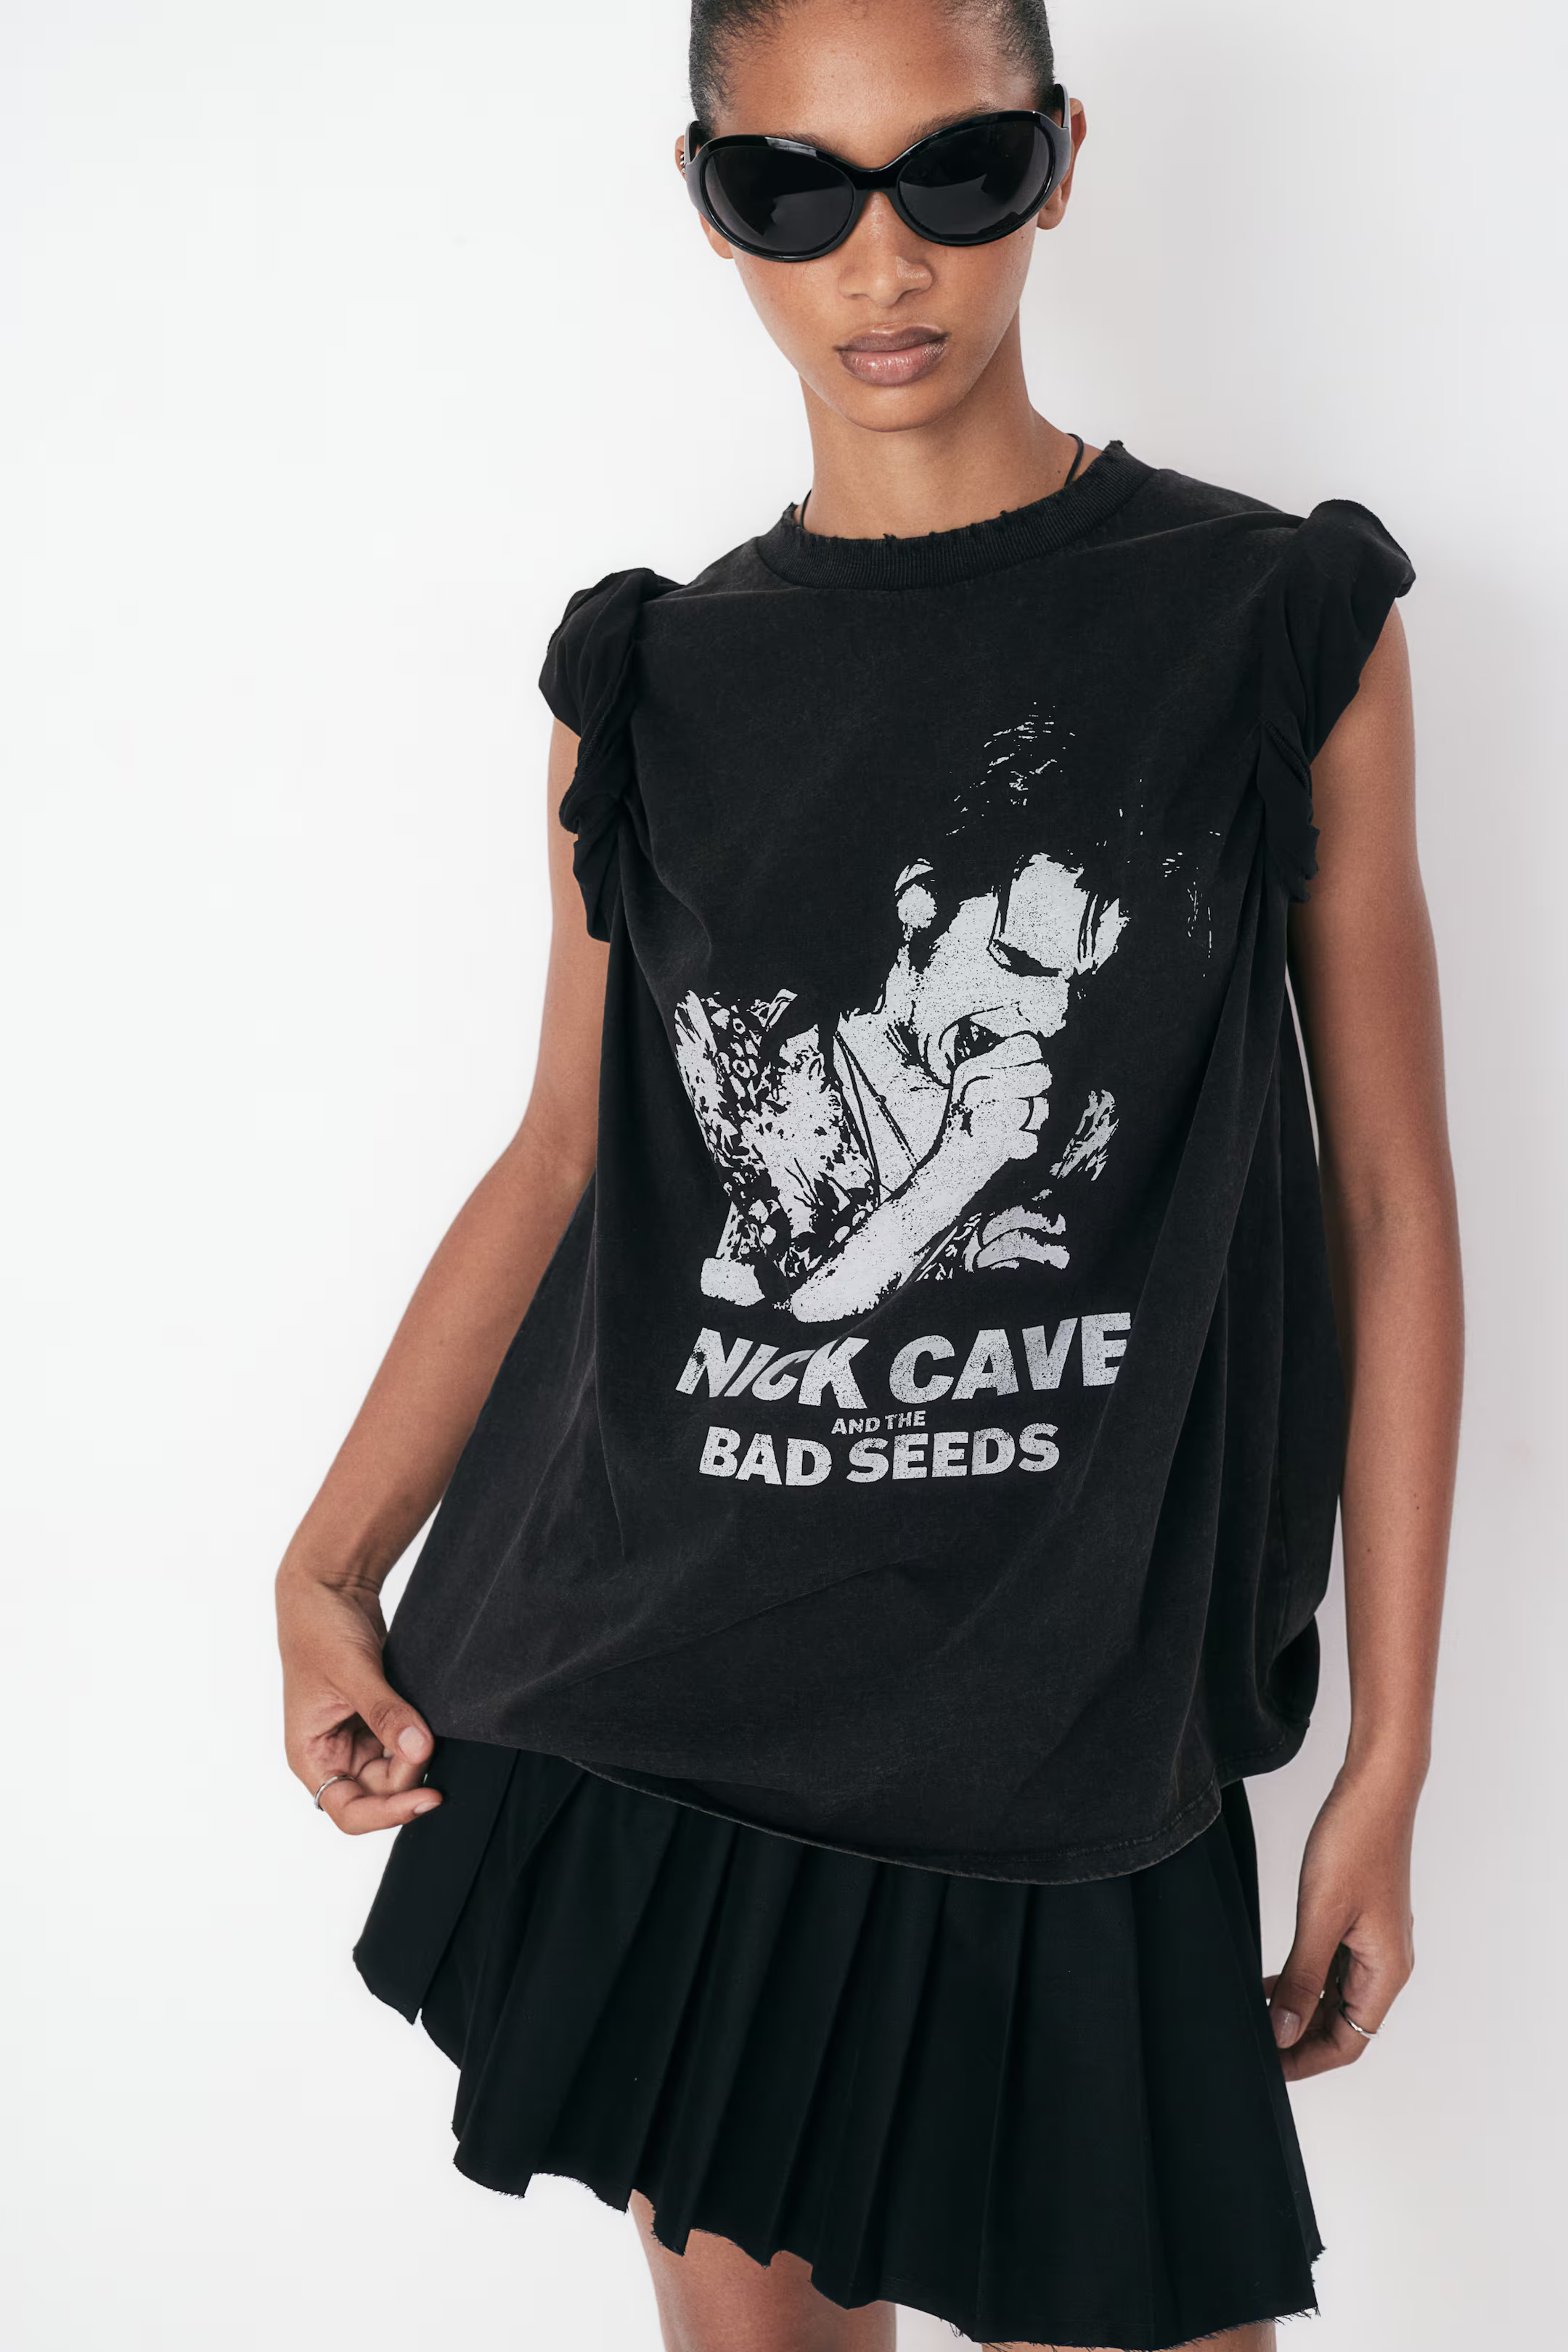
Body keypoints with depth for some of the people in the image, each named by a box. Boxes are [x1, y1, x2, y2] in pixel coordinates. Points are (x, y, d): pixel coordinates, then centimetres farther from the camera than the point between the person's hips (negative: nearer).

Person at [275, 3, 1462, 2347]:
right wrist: (328, 1572, 3)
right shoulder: (656, 686, 4)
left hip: (1071, 1757, -2)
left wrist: (1391, 1762, -1)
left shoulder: (1280, 630, -2)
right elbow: (568, 1158, 12)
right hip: (658, 1713, 2)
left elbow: (1387, 1203, 0)